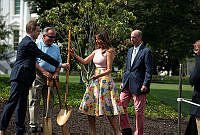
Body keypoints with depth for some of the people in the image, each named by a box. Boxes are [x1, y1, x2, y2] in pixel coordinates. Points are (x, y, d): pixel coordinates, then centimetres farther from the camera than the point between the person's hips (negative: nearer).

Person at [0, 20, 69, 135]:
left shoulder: (26, 41, 21)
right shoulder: (29, 43, -12)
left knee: (22, 105, 9)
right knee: (12, 102, -8)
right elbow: (43, 56, -15)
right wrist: (60, 65, -11)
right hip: (19, 78, -10)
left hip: (23, 78, 10)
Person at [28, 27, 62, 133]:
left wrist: (56, 72, -2)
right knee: (35, 101, -3)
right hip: (38, 76, -5)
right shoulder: (37, 46, 1)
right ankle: (34, 125, 0)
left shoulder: (56, 48, 17)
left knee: (49, 102, 3)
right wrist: (44, 72, -16)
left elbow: (59, 62, 18)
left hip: (50, 77, 5)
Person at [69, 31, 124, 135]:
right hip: (96, 80, 8)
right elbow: (84, 61, 17)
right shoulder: (96, 51, 13)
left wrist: (99, 75, -28)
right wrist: (74, 55, 6)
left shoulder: (109, 52, -8)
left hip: (105, 79, -8)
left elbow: (109, 70, -12)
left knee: (108, 108, -9)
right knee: (90, 105, 5)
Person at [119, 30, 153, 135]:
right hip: (127, 85, 7)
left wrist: (145, 85, -16)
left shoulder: (146, 51, -6)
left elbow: (149, 70, -10)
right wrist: (123, 81, 14)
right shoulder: (130, 50, 16)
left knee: (139, 111, 0)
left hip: (138, 86, -7)